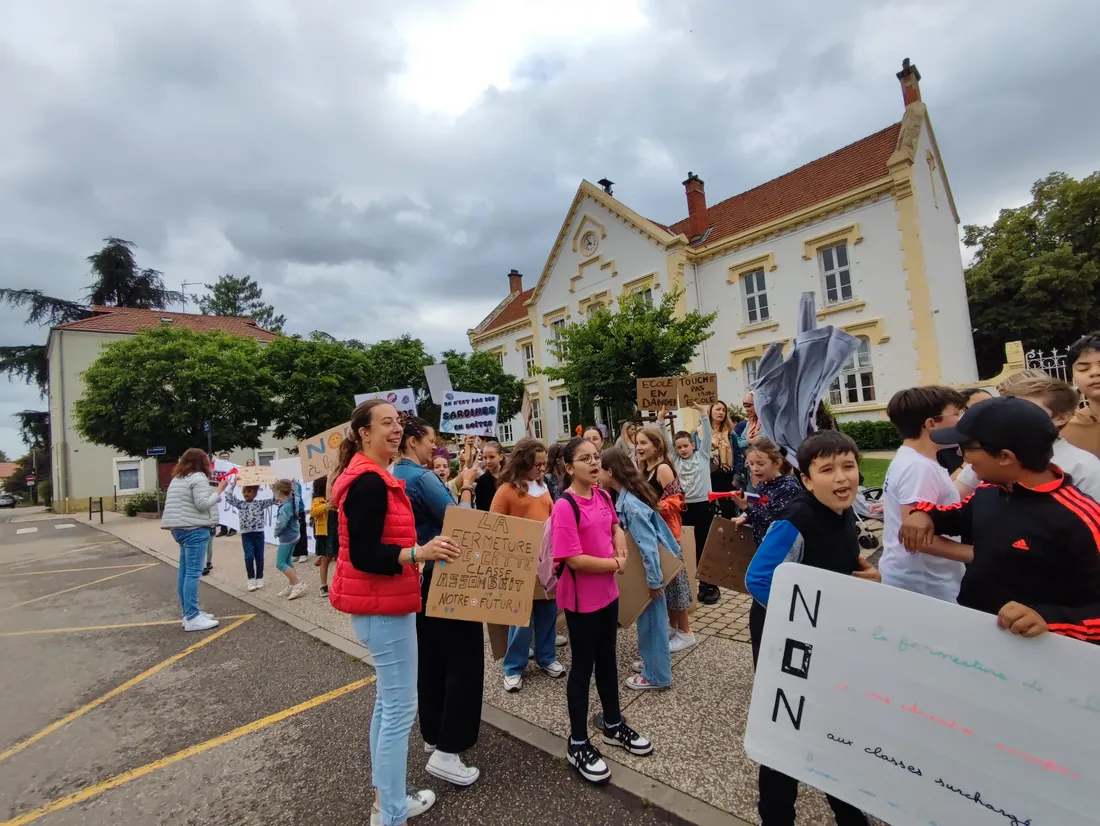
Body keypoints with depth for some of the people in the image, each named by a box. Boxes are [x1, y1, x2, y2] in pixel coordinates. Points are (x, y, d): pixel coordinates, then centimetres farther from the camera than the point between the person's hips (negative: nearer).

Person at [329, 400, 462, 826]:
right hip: (382, 606, -11)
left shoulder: (370, 477, 12)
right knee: (399, 707, 0)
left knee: (387, 702, 19)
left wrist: (422, 550, 19)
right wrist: (419, 553, -37)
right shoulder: (369, 482, -21)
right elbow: (363, 554, -26)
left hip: (382, 602, 11)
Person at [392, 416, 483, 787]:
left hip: (416, 578, 10)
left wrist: (456, 487, 11)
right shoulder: (421, 477, -21)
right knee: (464, 659, 0)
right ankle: (446, 752, 4)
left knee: (431, 657, 19)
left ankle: (433, 734, 33)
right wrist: (466, 487, -8)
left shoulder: (395, 477, 7)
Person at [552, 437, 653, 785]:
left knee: (607, 658, 21)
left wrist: (621, 551, -2)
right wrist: (615, 564, -15)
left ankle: (613, 725, 41)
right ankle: (578, 744, 26)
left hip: (607, 591, 7)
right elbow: (574, 560, -26)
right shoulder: (564, 507, -23)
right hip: (581, 598, -7)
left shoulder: (603, 497, 1)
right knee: (584, 665, 7)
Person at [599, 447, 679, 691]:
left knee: (651, 618, 5)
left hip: (650, 567, -9)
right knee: (650, 617, 22)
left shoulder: (630, 504, -29)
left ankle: (656, 675, 21)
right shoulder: (626, 497, 1)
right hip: (646, 564, 9)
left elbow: (648, 544, -29)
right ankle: (655, 659, 39)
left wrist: (653, 580, -24)